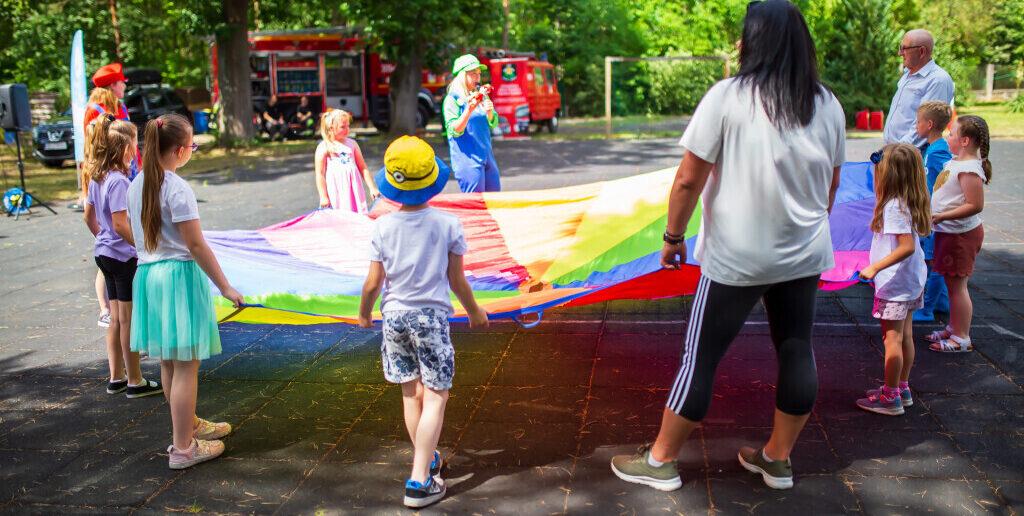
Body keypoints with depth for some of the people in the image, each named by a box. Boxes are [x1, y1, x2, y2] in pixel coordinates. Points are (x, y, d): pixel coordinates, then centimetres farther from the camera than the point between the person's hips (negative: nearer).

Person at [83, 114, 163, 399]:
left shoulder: (97, 177, 7)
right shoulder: (119, 181, -20)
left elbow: (89, 217, 16)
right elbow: (120, 225, -23)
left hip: (104, 253, 9)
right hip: (123, 256, -9)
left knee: (116, 318, 16)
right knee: (129, 320, 0)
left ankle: (116, 378, 24)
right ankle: (135, 382, 9)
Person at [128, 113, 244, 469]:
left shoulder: (137, 184, 7)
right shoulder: (177, 188, -18)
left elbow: (140, 235, 15)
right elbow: (196, 245, -17)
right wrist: (225, 287, -12)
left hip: (147, 273, 9)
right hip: (179, 276, -8)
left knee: (169, 362, 19)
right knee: (185, 365, 0)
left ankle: (189, 424, 36)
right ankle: (183, 447, 7)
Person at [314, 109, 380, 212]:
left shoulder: (352, 143, 11)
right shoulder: (323, 147, -1)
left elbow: (363, 168, 14)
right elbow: (319, 174, -2)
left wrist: (372, 188, 9)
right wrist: (323, 197, -7)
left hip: (353, 188, 4)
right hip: (336, 191, -4)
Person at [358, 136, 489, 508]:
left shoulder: (382, 228, -7)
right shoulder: (448, 225, -10)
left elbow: (373, 282, -4)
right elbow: (457, 281, -4)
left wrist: (364, 312, 16)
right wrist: (474, 311, 14)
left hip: (394, 315, 3)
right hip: (432, 316, -3)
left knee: (411, 393, 17)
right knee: (435, 397, 2)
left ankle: (429, 460, 33)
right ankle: (419, 481, -3)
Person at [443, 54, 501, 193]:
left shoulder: (481, 96, 12)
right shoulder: (452, 99, -8)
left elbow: (492, 124, 12)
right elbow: (454, 131, -15)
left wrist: (489, 112, -11)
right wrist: (469, 110, -27)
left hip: (487, 156, 7)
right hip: (467, 159, -7)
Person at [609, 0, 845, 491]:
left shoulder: (726, 97, -13)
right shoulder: (827, 105, 3)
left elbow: (688, 180, -14)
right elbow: (831, 183, 14)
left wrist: (673, 236, -2)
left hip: (735, 257, -5)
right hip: (804, 255, 5)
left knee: (700, 355, 4)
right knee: (796, 351, 15)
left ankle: (660, 460, 16)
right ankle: (777, 459, 29)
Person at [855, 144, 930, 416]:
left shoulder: (894, 207, -22)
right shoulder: (909, 203, 6)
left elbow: (907, 247, -28)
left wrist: (874, 267, -26)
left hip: (895, 282, -10)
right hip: (911, 281, 10)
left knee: (892, 338, -1)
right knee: (905, 336, 17)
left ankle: (890, 398, 7)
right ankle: (902, 388, 29)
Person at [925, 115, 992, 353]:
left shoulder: (969, 169, -23)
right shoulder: (956, 162, 8)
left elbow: (976, 205, -26)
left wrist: (942, 216, -27)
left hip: (961, 234, -10)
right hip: (948, 232, 10)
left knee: (957, 285, -3)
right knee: (952, 284, 18)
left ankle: (962, 339, 5)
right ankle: (953, 329, 30)